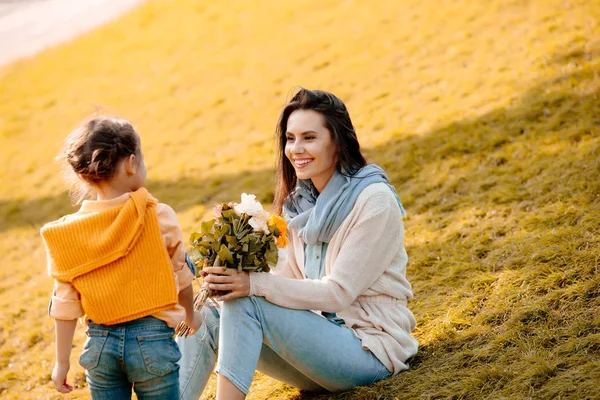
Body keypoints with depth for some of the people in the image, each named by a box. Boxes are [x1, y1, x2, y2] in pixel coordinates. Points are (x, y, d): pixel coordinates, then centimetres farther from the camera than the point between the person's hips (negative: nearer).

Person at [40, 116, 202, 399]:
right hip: (152, 342, -2)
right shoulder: (159, 217, -9)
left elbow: (65, 306, -1)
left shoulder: (66, 233, -5)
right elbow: (181, 276, 4)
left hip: (100, 344, 2)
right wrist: (190, 314, 24)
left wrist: (62, 361, 9)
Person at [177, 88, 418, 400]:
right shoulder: (301, 201, 8)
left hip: (370, 348, -7)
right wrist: (237, 276, -13)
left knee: (244, 303, -25)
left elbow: (338, 292, -19)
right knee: (205, 320, -11)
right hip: (321, 332, 7)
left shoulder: (374, 201, -15)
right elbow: (293, 275, 8)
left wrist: (255, 284, -28)